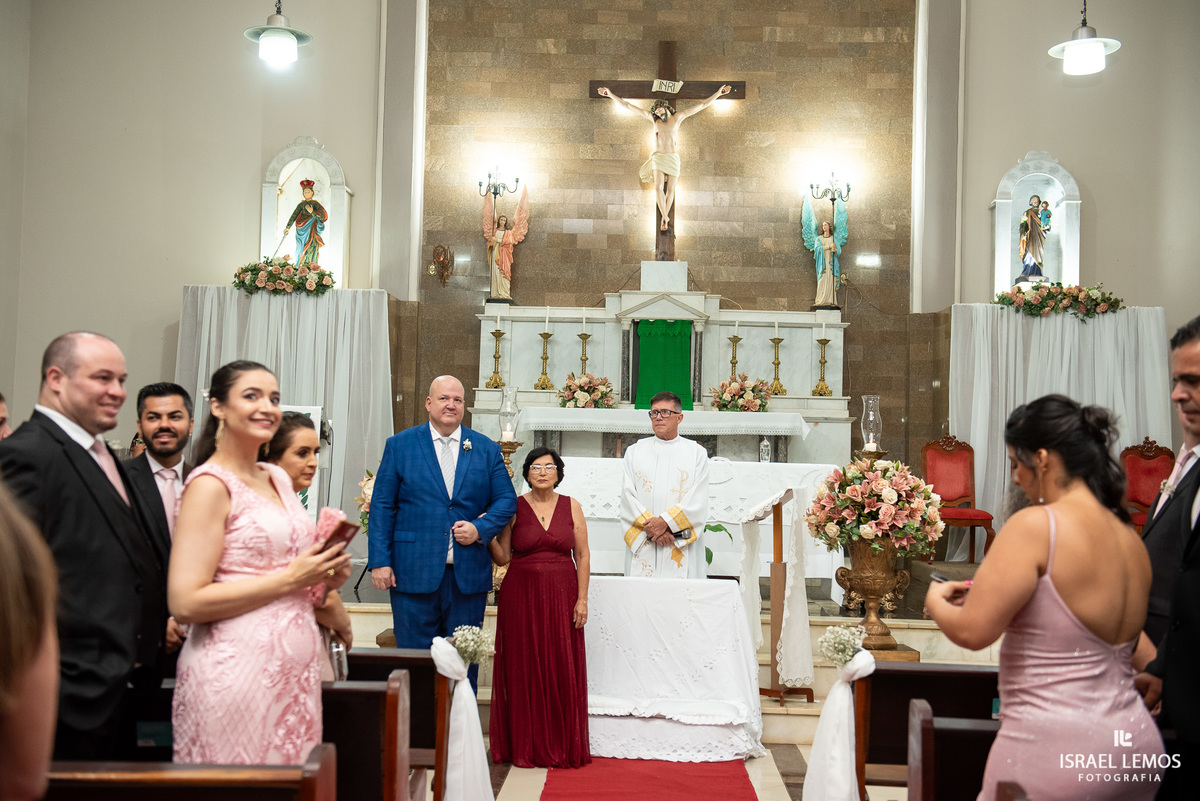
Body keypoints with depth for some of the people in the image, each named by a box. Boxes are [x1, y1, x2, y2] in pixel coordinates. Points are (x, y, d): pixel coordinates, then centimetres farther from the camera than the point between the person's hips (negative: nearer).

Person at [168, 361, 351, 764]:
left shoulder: (278, 478, 12)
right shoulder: (210, 484, -10)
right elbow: (185, 602, -17)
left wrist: (324, 576, 5)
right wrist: (289, 578, -16)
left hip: (295, 668, 8)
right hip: (236, 670, -7)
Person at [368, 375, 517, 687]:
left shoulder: (487, 449, 9)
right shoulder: (399, 445, 5)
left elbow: (507, 499, 9)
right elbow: (381, 506, 2)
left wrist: (480, 528, -9)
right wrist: (379, 561, -6)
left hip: (468, 575, 2)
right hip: (414, 573, -1)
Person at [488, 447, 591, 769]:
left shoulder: (571, 507, 5)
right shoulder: (514, 508, 3)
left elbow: (583, 556, 5)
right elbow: (502, 558, 2)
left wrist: (582, 598, -3)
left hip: (562, 597, 1)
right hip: (522, 596, -1)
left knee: (563, 671, 2)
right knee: (523, 671, 1)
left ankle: (563, 747, 14)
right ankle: (526, 747, 12)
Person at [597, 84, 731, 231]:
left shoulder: (677, 118, 4)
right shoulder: (654, 119, 6)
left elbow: (702, 105, 4)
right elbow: (628, 106, 6)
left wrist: (719, 92, 0)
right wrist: (610, 94, 4)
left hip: (673, 158, 0)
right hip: (658, 158, 0)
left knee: (670, 189, 3)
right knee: (658, 187, -18)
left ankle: (665, 217, 19)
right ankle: (665, 217, -11)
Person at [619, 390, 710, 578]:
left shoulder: (697, 453, 9)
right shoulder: (634, 451, 13)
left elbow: (698, 501, -2)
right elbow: (628, 496, 3)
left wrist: (665, 522, -14)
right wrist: (650, 526, -11)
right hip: (642, 547, 1)